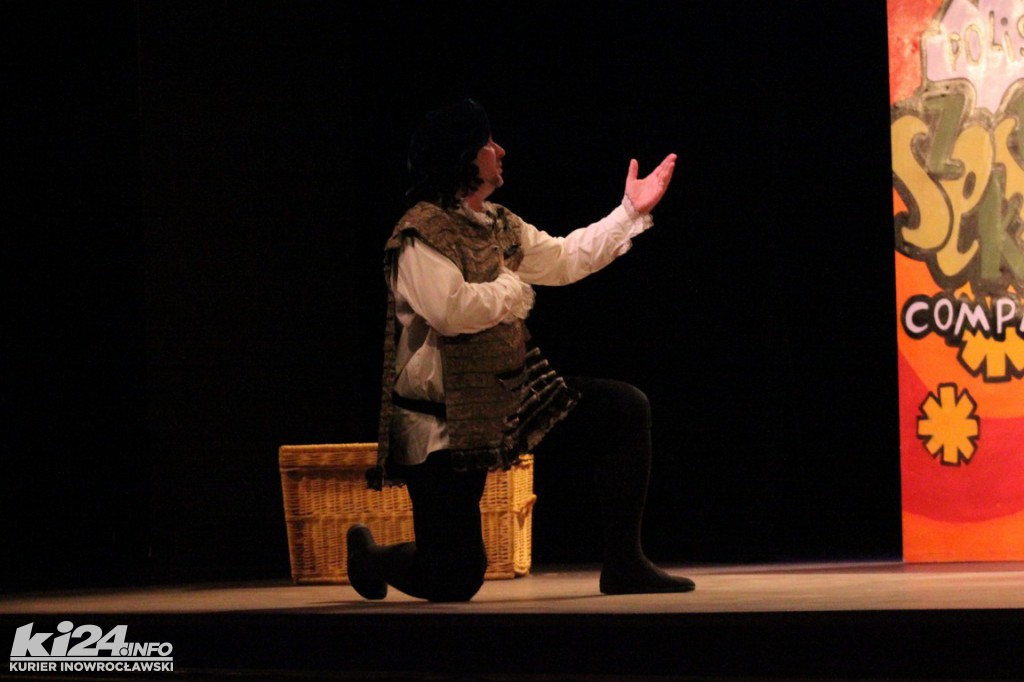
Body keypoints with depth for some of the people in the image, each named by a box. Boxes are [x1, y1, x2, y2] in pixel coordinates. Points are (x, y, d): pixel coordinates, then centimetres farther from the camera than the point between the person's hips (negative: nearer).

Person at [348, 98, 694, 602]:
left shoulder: (496, 223, 11)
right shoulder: (420, 235, -18)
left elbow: (565, 259, 20)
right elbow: (450, 310, -31)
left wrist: (632, 212, 19)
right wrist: (511, 289, -13)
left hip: (509, 397, 9)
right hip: (442, 422, -9)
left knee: (626, 410, -2)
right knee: (454, 581, -9)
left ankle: (624, 565, 1)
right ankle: (368, 555, 27)